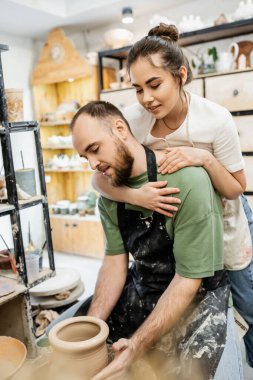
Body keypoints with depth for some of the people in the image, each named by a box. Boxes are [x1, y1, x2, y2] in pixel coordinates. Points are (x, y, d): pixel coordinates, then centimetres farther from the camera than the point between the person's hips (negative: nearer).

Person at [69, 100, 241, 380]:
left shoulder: (188, 182, -27)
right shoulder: (109, 191, -6)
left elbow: (188, 280, -24)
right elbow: (115, 261, -5)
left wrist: (137, 346, -29)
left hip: (197, 292, -5)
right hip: (142, 286, 6)